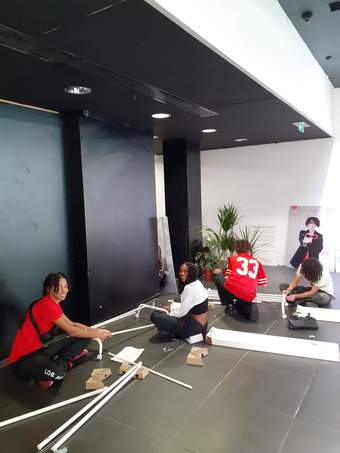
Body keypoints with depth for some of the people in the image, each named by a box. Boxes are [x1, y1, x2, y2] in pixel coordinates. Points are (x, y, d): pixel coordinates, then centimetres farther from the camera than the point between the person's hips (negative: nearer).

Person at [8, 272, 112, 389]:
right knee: (57, 372, -39)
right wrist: (96, 334, -9)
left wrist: (96, 330, 0)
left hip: (40, 350, 9)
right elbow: (70, 330, -20)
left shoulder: (54, 304, 7)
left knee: (84, 338, 2)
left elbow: (72, 324, 10)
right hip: (22, 359, -9)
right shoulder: (46, 305, -24)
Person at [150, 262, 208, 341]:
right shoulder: (197, 283, 7)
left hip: (193, 327, -10)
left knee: (155, 315, -12)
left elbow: (182, 312, -17)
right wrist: (171, 307, 17)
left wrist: (169, 313, 1)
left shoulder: (189, 288, -22)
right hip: (201, 324, 10)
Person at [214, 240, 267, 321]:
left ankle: (228, 304, 18)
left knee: (217, 273, 25)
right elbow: (263, 284, 22)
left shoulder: (232, 258, 16)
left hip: (232, 290, -3)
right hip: (248, 297, 3)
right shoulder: (257, 262, 20)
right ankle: (250, 308, 2)